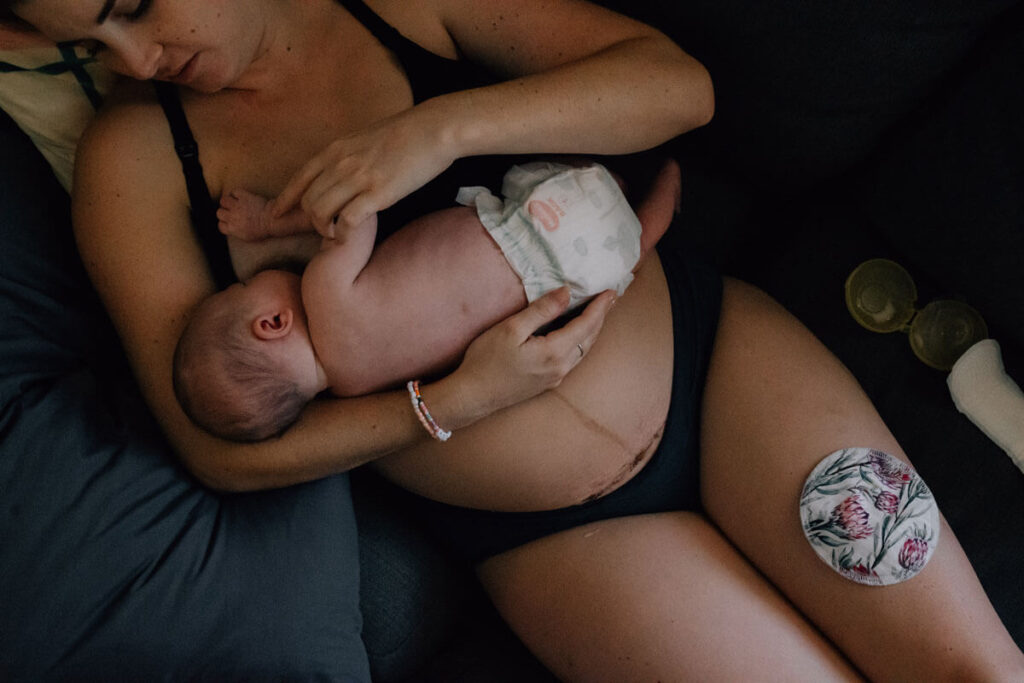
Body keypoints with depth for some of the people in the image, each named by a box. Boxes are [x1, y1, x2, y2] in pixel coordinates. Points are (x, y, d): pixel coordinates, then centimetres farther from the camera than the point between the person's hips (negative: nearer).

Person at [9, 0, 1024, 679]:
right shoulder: (134, 158, -4)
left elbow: (679, 82, -9)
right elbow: (224, 449, -6)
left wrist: (445, 125, -24)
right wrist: (457, 401, -18)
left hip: (708, 350, 1)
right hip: (552, 535, -1)